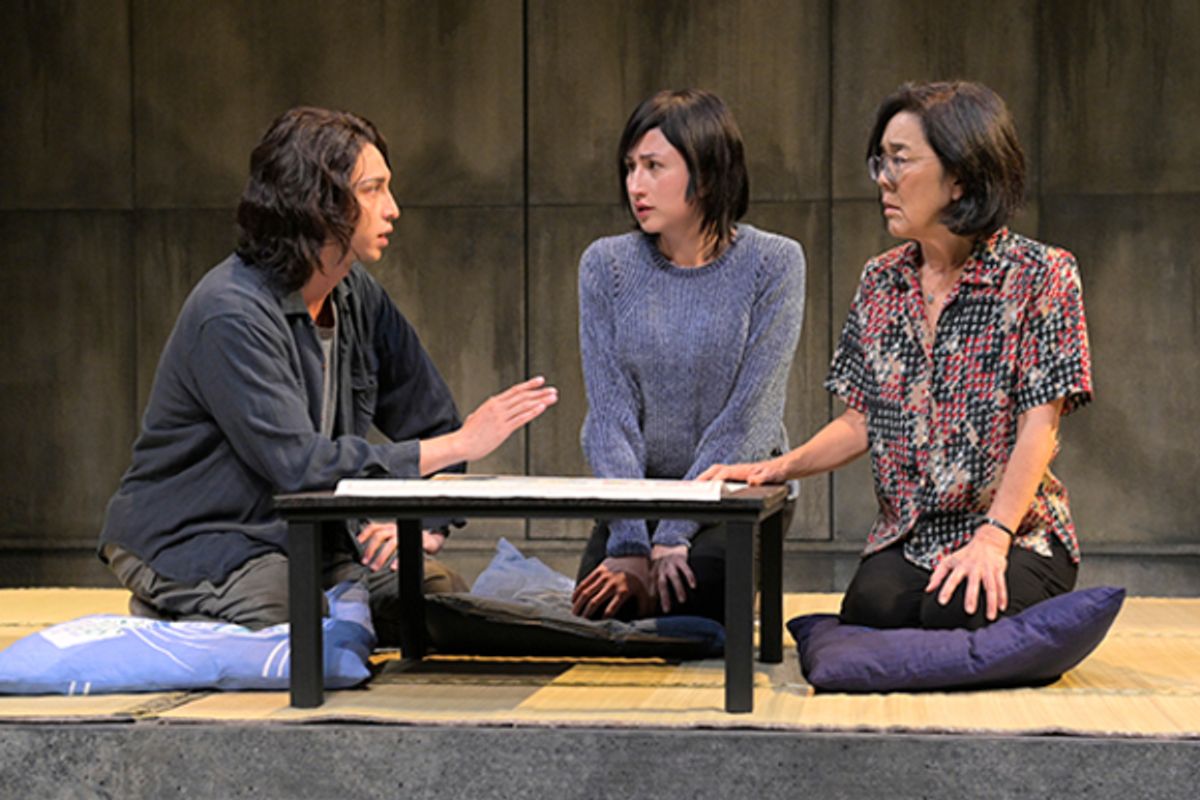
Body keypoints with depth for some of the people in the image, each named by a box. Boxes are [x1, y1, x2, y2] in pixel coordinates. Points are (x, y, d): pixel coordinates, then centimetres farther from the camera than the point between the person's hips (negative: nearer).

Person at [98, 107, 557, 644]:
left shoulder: (360, 298, 6)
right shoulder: (232, 313, -20)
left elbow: (431, 426, 12)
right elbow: (298, 464, -28)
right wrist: (458, 445, -25)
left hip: (307, 543, 8)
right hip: (195, 551, -8)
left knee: (441, 594, -14)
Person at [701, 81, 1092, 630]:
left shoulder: (1040, 275, -6)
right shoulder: (880, 282, 11)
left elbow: (1038, 425, -13)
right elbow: (863, 420, 12)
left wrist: (992, 538, -25)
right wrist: (780, 467, -5)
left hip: (1016, 533, -3)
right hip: (905, 537, 3)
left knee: (960, 614, -31)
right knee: (873, 606, -28)